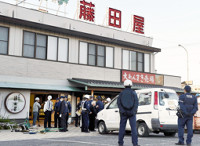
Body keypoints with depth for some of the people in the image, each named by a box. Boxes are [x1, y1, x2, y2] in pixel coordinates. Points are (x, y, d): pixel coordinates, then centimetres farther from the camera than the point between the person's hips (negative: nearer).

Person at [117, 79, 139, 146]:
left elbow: (118, 103, -4)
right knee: (133, 127, 0)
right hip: (132, 113, -1)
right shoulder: (133, 93, 0)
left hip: (123, 113, 2)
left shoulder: (121, 93, 4)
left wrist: (122, 110, -8)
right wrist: (133, 111, -8)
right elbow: (136, 103, -7)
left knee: (122, 127, 8)